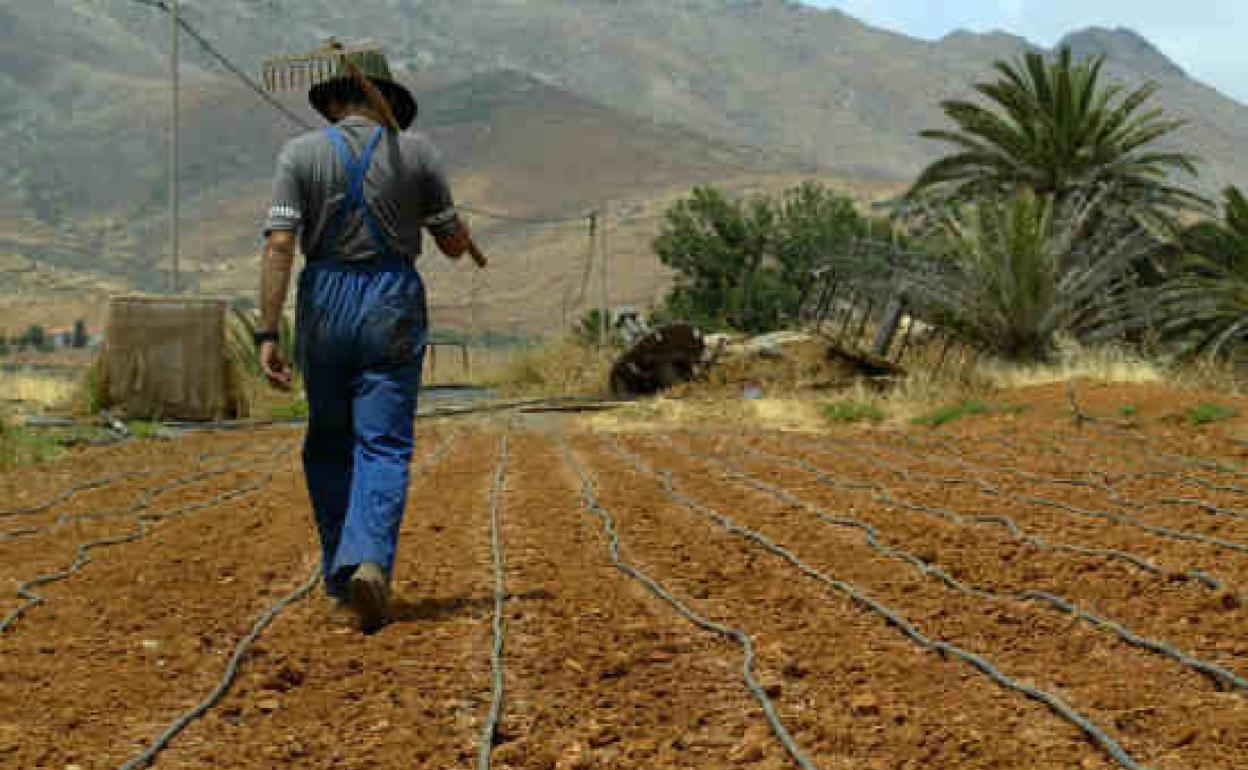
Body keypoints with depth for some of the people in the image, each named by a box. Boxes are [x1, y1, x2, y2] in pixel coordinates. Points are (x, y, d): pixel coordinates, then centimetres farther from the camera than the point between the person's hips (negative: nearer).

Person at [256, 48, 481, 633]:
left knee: (327, 447, 16)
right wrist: (467, 240, 31)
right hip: (393, 305, -1)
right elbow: (452, 244, 7)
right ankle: (370, 561, -23)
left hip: (324, 305, 1)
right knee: (384, 447, -2)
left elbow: (279, 245, -10)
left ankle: (340, 573, 22)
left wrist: (267, 333, -11)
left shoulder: (301, 154, 0)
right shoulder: (416, 152, 2)